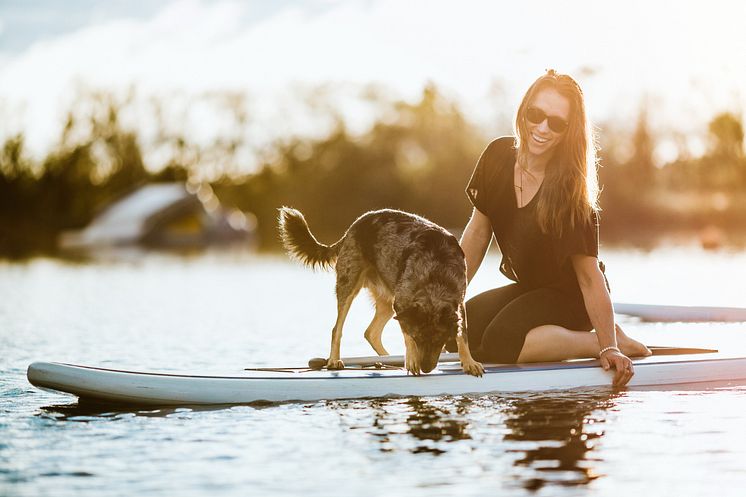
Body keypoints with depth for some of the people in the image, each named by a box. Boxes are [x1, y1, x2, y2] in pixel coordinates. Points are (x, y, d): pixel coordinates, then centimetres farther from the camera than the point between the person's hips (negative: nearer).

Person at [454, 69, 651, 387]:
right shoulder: (498, 157, -11)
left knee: (500, 342, -29)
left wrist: (609, 346, -27)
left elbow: (590, 277, -23)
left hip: (569, 297, -6)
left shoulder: (569, 193, -26)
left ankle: (617, 342, -14)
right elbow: (478, 232, 0)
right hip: (529, 288, 6)